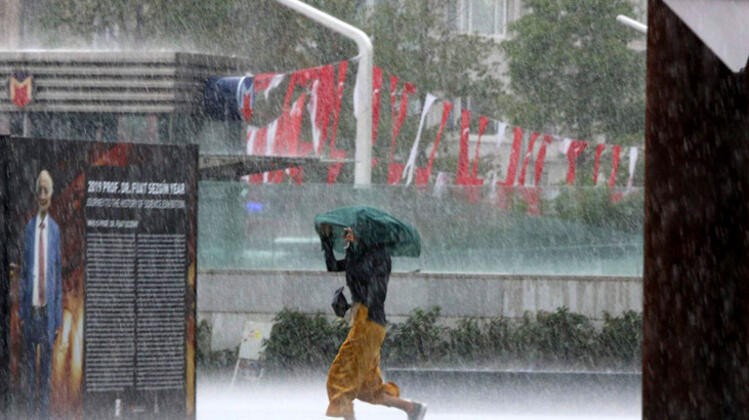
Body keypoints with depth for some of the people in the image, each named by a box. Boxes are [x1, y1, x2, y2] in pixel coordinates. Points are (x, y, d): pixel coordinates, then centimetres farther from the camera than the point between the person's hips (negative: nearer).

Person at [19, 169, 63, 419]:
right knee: (30, 366, 5)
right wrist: (22, 312, 0)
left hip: (48, 308, -1)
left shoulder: (55, 230, 0)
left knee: (46, 365, 3)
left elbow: (59, 275, 2)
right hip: (31, 307, 1)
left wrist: (58, 317, 0)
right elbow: (23, 273, 5)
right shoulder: (29, 228, 2)